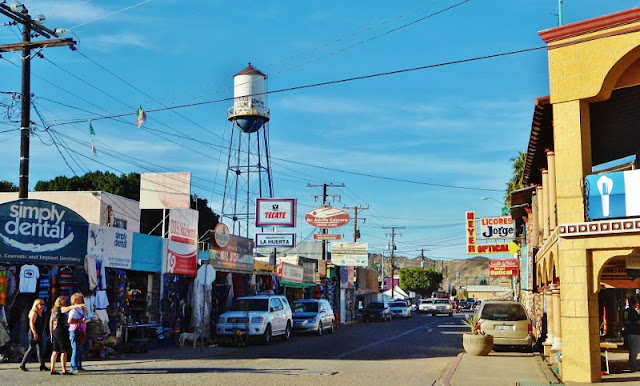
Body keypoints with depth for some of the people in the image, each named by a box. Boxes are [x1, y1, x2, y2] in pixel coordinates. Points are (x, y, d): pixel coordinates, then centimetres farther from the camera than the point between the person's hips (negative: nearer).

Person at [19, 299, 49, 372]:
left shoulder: (40, 313, 16)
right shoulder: (34, 313, -11)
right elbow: (32, 324, -18)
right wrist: (35, 333, -23)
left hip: (39, 335, 9)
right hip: (34, 334, -9)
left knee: (40, 349, 6)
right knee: (31, 349, -5)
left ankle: (42, 366, 7)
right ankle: (22, 365, 4)